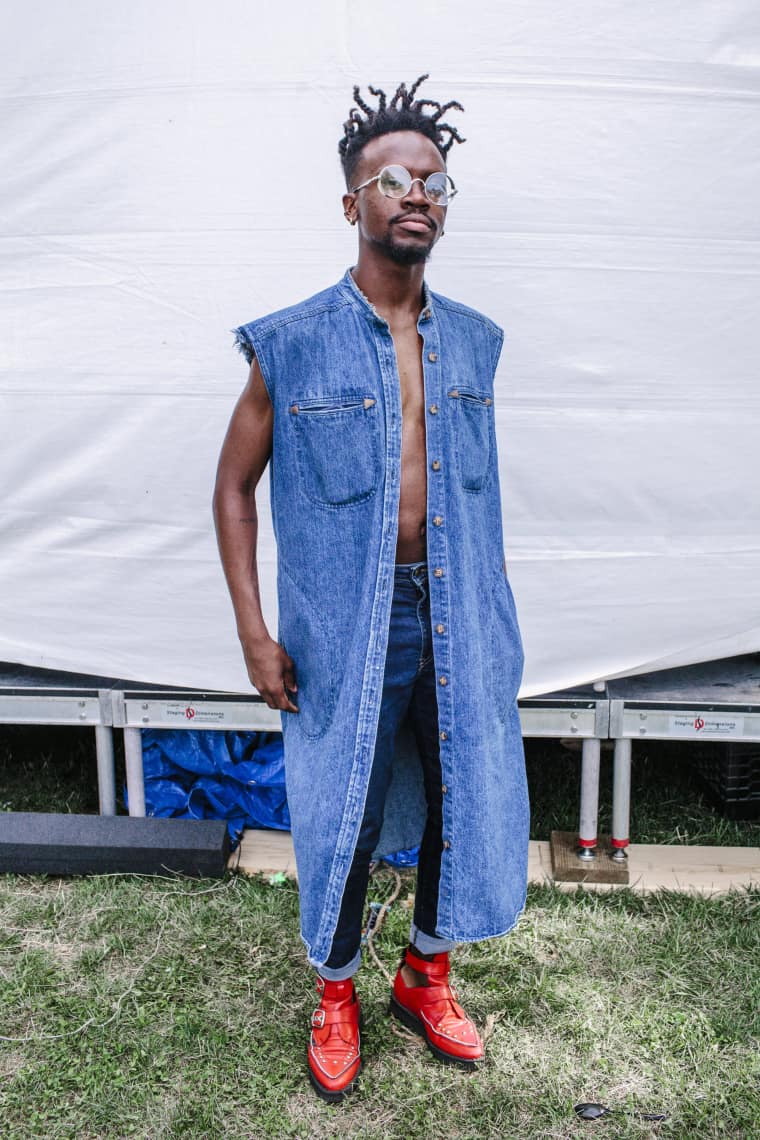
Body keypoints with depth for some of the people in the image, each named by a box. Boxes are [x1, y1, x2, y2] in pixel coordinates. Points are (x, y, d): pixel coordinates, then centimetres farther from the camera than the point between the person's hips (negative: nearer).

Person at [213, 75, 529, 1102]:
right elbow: (234, 486, 0)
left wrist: (499, 620, 14)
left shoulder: (472, 342, 6)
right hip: (346, 628, -3)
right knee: (342, 816, 9)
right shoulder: (293, 347, -6)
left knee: (467, 804, 12)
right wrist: (254, 631, -8)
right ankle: (336, 997, 35)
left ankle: (426, 976, 39)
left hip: (456, 621, 4)